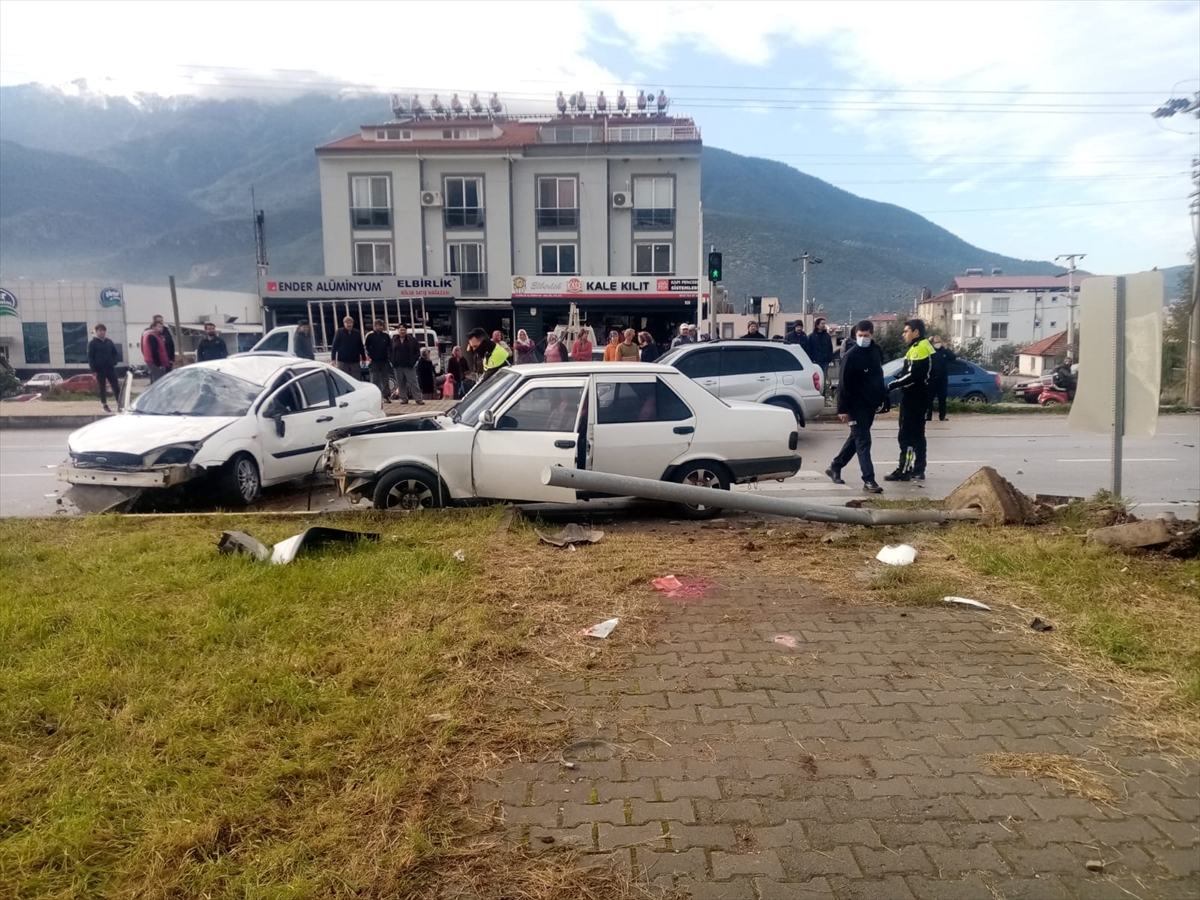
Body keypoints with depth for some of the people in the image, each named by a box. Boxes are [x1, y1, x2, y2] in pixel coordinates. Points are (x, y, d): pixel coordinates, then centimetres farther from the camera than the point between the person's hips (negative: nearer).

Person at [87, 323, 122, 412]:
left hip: (110, 368, 3)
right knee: (102, 388, 4)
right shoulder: (92, 343, -1)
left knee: (116, 386, -2)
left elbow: (115, 353, 15)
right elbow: (90, 357, -3)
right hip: (100, 369, -3)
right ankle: (105, 405, 11)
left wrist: (114, 362, -5)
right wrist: (93, 370, -10)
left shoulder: (109, 341, 10)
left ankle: (120, 404, 1)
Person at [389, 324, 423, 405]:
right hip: (398, 366, 3)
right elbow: (389, 352, 15)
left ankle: (419, 399, -7)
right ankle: (403, 398, 16)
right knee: (401, 383, 7)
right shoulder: (393, 341, 8)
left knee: (413, 383, -6)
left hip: (409, 366, -3)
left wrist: (413, 361, -7)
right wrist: (391, 361, 3)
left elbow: (417, 352, 2)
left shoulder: (412, 340, 1)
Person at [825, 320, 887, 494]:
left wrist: (883, 398, 16)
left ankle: (835, 467, 31)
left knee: (857, 438, 16)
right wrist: (843, 409, -18)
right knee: (863, 440, -9)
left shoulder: (876, 351, 7)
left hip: (870, 403, 8)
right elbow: (844, 384, -15)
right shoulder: (851, 355, -14)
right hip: (856, 404, -7)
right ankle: (868, 480, -8)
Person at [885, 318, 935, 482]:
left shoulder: (919, 348, -16)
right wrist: (898, 379, 5)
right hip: (918, 396, 10)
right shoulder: (924, 347, 16)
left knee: (907, 435, -7)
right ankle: (918, 469, 18)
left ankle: (904, 470, -5)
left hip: (913, 398, -10)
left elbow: (913, 375, -24)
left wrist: (893, 384, -19)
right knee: (917, 434, 13)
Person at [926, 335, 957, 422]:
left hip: (942, 379, 2)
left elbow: (953, 357, -8)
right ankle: (928, 416, 3)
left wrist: (946, 348, -15)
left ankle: (942, 416, 10)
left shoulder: (945, 350, 7)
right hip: (931, 378, -2)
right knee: (929, 398, -1)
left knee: (942, 398, 5)